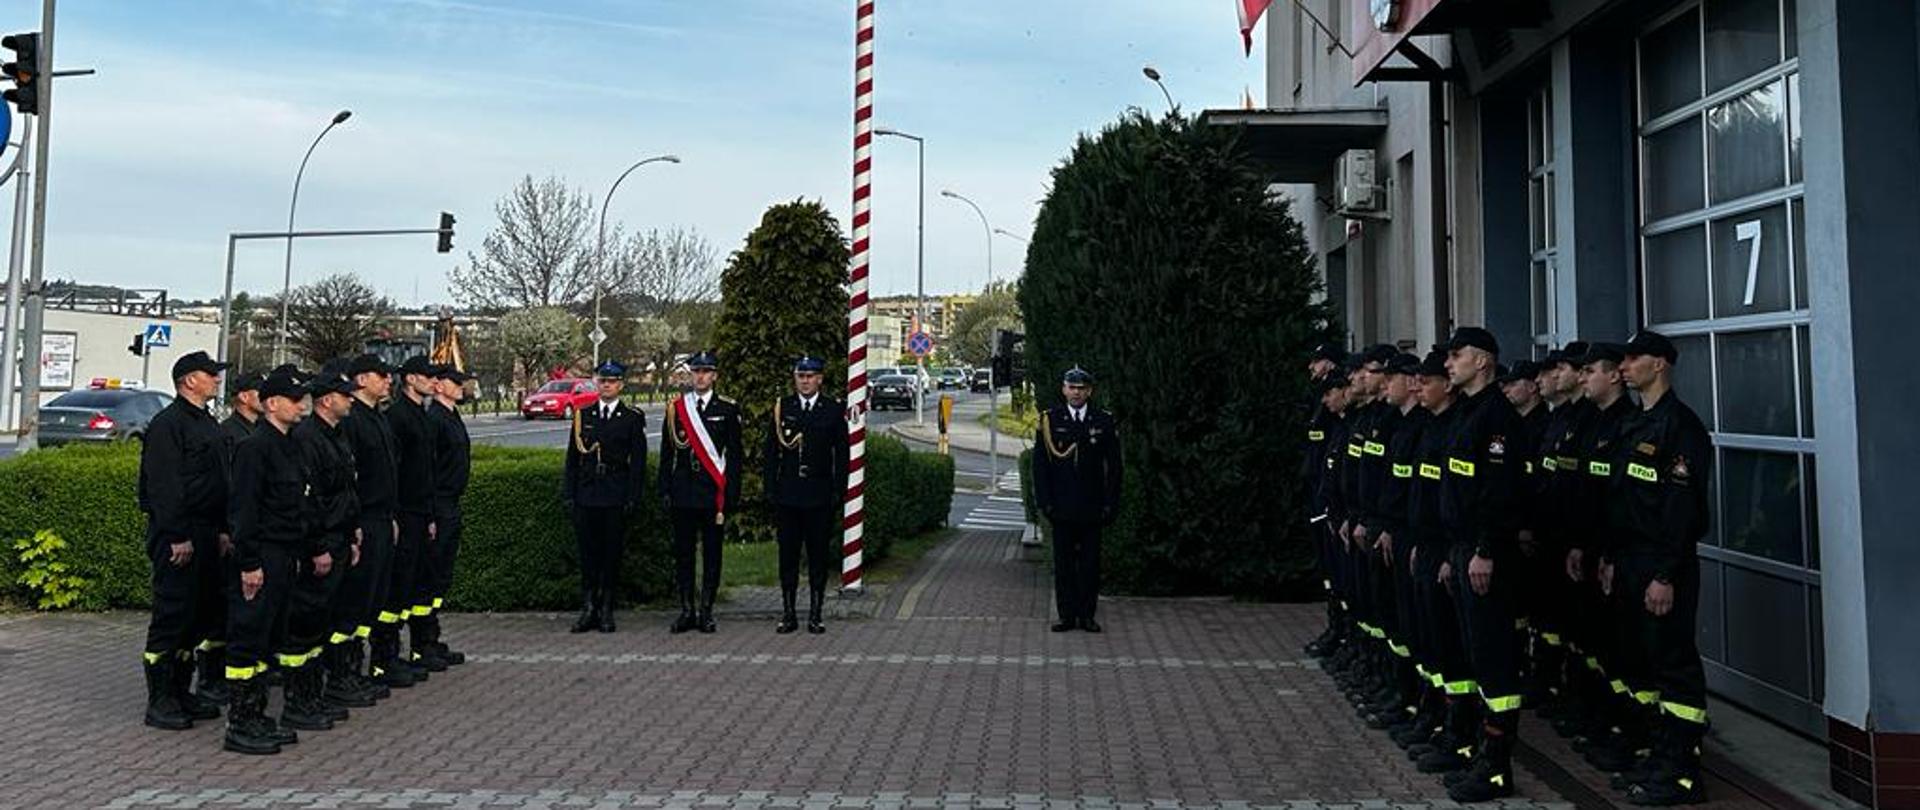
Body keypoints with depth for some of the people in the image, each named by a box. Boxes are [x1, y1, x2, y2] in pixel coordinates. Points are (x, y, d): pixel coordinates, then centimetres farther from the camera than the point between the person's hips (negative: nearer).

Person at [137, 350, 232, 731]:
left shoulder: (208, 424, 17)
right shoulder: (168, 424, -12)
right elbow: (163, 486, -18)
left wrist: (222, 529, 16)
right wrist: (178, 537, -20)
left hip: (205, 535, 9)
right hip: (177, 537, -9)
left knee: (194, 614, 13)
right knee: (171, 616, -4)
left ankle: (180, 692, 23)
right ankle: (159, 701, 4)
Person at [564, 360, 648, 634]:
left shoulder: (633, 418, 3)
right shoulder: (583, 415, 10)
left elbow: (638, 461, 0)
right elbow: (573, 457, 11)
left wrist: (632, 498, -7)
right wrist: (568, 492, 4)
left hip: (615, 497, -2)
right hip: (586, 495, 2)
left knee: (612, 553, 2)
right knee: (587, 552, 4)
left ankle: (606, 610, 10)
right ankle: (588, 609, 10)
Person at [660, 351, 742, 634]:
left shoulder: (727, 409, 3)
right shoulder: (675, 408, 8)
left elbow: (734, 455, 2)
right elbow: (666, 452, 9)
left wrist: (731, 494, -5)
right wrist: (665, 490, 3)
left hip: (713, 493, -2)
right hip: (683, 493, 2)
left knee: (712, 554, 3)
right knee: (682, 553, 5)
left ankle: (706, 612, 10)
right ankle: (686, 611, 13)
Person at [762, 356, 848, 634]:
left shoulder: (834, 410, 3)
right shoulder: (782, 408, 6)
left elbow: (842, 454, 4)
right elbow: (771, 451, 7)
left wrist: (839, 491, -3)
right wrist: (770, 488, 0)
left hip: (820, 496, -1)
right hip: (787, 495, 1)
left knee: (819, 556, 4)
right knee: (788, 555, 5)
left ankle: (815, 614, 12)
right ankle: (788, 614, 13)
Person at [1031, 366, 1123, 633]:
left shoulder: (1104, 422, 4)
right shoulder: (1049, 420, 3)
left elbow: (1114, 467, 5)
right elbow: (1040, 464, 3)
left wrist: (1111, 505, -1)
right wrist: (1044, 502, -4)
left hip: (1092, 508, 0)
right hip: (1061, 508, 0)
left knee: (1090, 562, 5)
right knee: (1063, 562, 5)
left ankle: (1087, 615, 15)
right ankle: (1067, 615, 13)